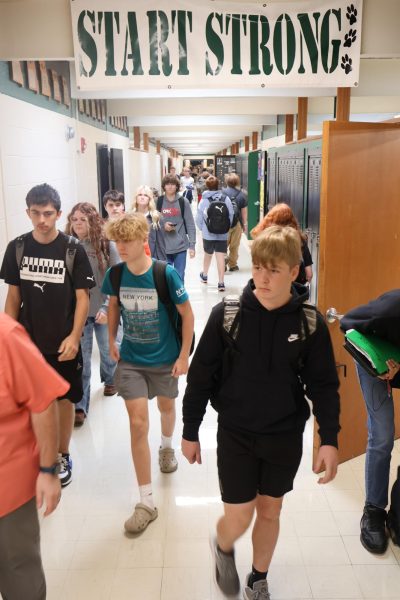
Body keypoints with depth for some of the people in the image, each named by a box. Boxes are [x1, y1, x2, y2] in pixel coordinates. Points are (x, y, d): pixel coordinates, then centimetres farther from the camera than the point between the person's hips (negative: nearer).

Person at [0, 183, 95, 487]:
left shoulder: (73, 250, -9)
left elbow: (82, 297, -8)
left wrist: (74, 337, -16)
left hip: (63, 342, -2)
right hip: (28, 340, 2)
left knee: (64, 399, 10)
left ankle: (63, 456, 29)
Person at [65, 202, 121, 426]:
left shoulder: (107, 245, -9)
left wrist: (107, 307, -16)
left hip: (104, 310, -1)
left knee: (108, 350, 19)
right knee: (80, 359, 3)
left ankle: (110, 380, 48)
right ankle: (80, 406, 11)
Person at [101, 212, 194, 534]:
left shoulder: (166, 274, -20)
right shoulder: (115, 274, -11)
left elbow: (187, 314, -11)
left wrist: (184, 356, -11)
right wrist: (112, 341, 8)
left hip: (165, 359, -1)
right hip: (131, 360, 1)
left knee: (166, 406, 23)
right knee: (138, 424, -5)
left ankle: (167, 447, 59)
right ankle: (146, 502, 5)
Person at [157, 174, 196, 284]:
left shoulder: (183, 202, 1)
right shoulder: (158, 202, 3)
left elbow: (190, 224, 1)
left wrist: (192, 245, -5)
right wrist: (163, 226, -11)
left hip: (181, 246, -1)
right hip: (164, 247, 1)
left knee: (179, 278, 6)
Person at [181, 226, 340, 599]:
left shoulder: (310, 322, -11)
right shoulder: (227, 313, -14)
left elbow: (323, 385, -3)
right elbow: (201, 375, -6)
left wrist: (329, 439, -10)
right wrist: (190, 432, -2)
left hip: (285, 436, 2)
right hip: (236, 433, -1)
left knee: (270, 511, 17)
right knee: (239, 516, 3)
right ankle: (223, 548, 40)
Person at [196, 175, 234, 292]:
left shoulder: (204, 200, -8)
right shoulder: (226, 199, -7)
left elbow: (199, 218, -4)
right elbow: (231, 216, -3)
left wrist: (202, 228, 15)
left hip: (208, 234, 1)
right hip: (222, 234, -1)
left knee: (208, 254, 21)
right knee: (221, 257, 0)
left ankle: (204, 275, 42)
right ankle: (221, 282, -3)